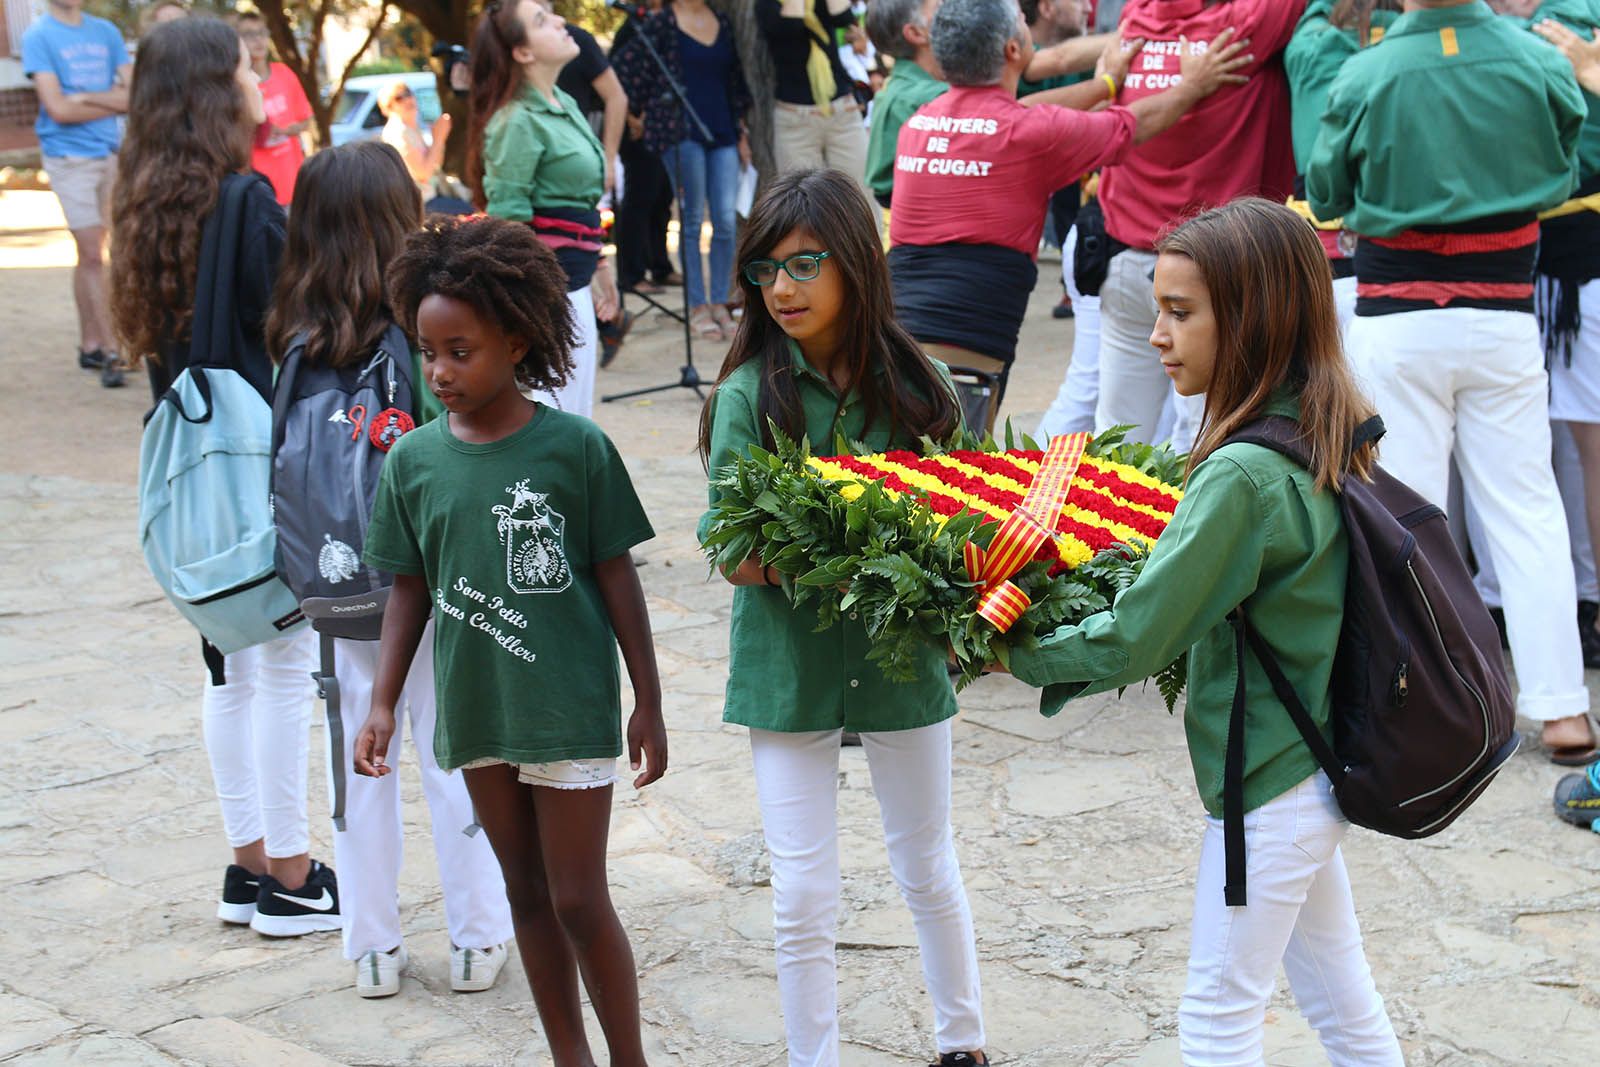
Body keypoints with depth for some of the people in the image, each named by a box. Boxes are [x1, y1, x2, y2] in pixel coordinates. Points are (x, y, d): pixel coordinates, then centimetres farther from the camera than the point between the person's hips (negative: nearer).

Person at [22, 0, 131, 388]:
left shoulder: (105, 32, 10)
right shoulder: (38, 37, -4)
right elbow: (57, 109, -12)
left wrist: (86, 98, -12)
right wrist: (112, 103, -3)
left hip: (111, 153, 4)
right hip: (70, 157, -4)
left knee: (90, 254, 11)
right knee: (92, 254, -7)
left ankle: (89, 344, 17)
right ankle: (109, 350, -5)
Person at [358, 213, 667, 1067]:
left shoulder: (575, 448, -12)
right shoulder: (413, 460, -2)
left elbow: (617, 578, -5)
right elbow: (410, 590, 6)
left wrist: (648, 704, -3)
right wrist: (382, 705, 1)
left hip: (571, 708, -4)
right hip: (476, 710, 4)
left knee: (580, 903, 1)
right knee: (526, 894, 15)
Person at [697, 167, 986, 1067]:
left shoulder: (916, 386, -6)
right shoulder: (749, 396, -9)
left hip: (902, 655, 1)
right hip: (790, 664, -1)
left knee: (930, 869, 18)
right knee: (804, 900, 4)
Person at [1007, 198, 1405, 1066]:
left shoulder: (1243, 477, -26)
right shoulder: (1325, 440, 1)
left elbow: (1137, 638, -21)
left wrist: (1014, 653, -8)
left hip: (1270, 785, -9)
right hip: (1317, 766, 9)